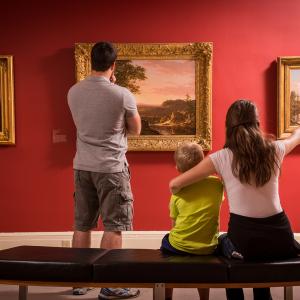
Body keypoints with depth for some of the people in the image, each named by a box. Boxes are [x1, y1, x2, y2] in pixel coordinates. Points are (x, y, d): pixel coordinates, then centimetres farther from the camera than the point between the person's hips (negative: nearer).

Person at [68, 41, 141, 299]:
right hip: (111, 167, -5)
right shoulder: (122, 95, -13)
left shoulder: (74, 92, 2)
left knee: (82, 225, 12)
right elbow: (136, 130, 2)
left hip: (82, 166, 5)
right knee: (113, 226, 2)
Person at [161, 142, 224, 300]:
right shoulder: (217, 184, -4)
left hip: (179, 247, -2)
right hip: (208, 248, 2)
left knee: (166, 241, 30)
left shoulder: (177, 192, -7)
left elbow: (174, 225, 0)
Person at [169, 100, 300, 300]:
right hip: (279, 236, 2)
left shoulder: (222, 158, -7)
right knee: (260, 258, 37)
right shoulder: (274, 149, 0)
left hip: (244, 238, -2)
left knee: (225, 244, 33)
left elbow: (175, 185, -4)